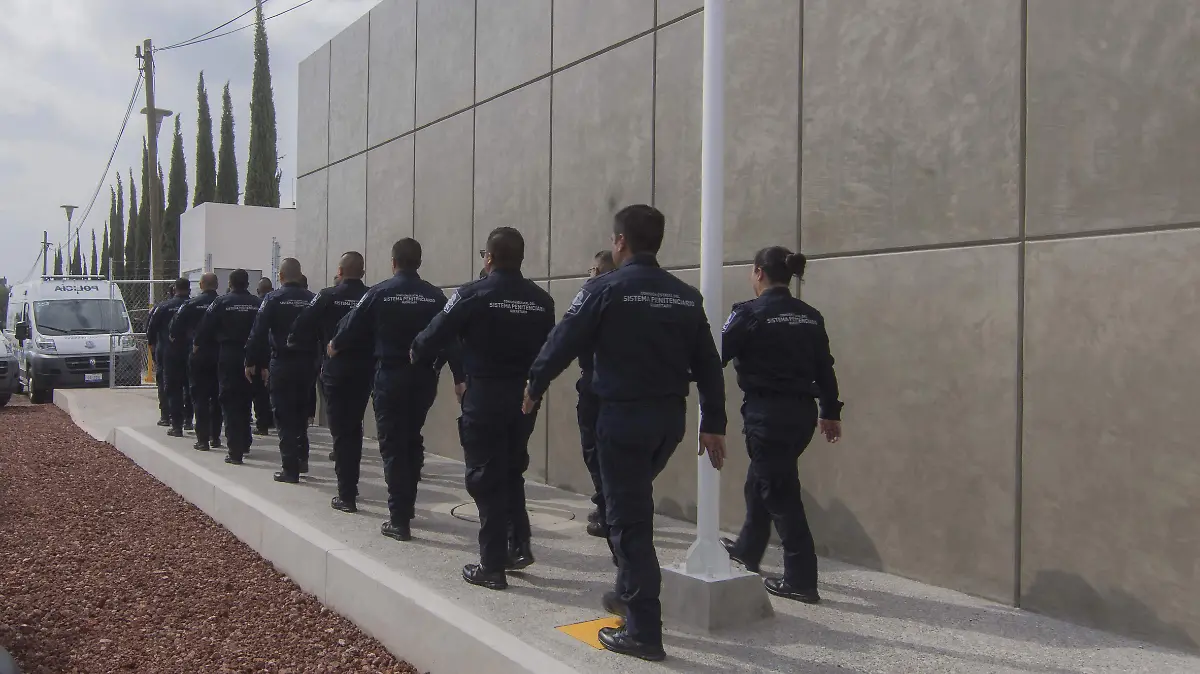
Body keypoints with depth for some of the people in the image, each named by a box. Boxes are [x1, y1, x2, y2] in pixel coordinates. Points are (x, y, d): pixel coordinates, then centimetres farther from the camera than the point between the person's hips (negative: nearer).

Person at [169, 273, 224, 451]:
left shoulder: (192, 304, -6)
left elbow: (176, 324, -7)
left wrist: (178, 341, 10)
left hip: (198, 355, -2)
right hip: (220, 355, 2)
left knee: (200, 398, 3)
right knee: (217, 397, 12)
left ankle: (202, 439, -1)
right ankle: (215, 437, 17)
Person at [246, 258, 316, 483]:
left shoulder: (273, 299, -7)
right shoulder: (312, 300, 2)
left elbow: (258, 333, -9)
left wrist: (251, 362, -1)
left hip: (281, 364, -4)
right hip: (306, 364, 4)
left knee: (284, 416, 2)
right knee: (301, 413, 19)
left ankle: (290, 469, 1)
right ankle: (302, 459, 27)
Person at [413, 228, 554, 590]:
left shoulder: (474, 294, -11)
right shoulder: (542, 300, 2)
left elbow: (438, 332, -6)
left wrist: (417, 351, 13)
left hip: (484, 398, -5)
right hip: (524, 398, 5)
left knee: (486, 480, 3)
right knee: (512, 473, 22)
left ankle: (492, 566, 7)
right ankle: (519, 546, 21)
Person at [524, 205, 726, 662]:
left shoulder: (606, 289, -9)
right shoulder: (686, 296, 7)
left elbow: (564, 342, -5)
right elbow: (708, 365, 6)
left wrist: (535, 385, 11)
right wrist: (713, 424, 12)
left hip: (624, 415, -6)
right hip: (670, 416, 6)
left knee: (627, 519, 1)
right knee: (634, 504, 25)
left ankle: (644, 631, 4)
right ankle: (630, 592, 35)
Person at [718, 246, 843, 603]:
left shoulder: (750, 313, -11)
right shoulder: (810, 316, 8)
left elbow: (715, 355, -8)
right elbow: (824, 367, 11)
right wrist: (830, 412, 19)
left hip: (767, 414, -7)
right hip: (802, 414, 7)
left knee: (780, 493, 0)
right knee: (760, 482, 23)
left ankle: (801, 580, 2)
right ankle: (747, 551, 40)